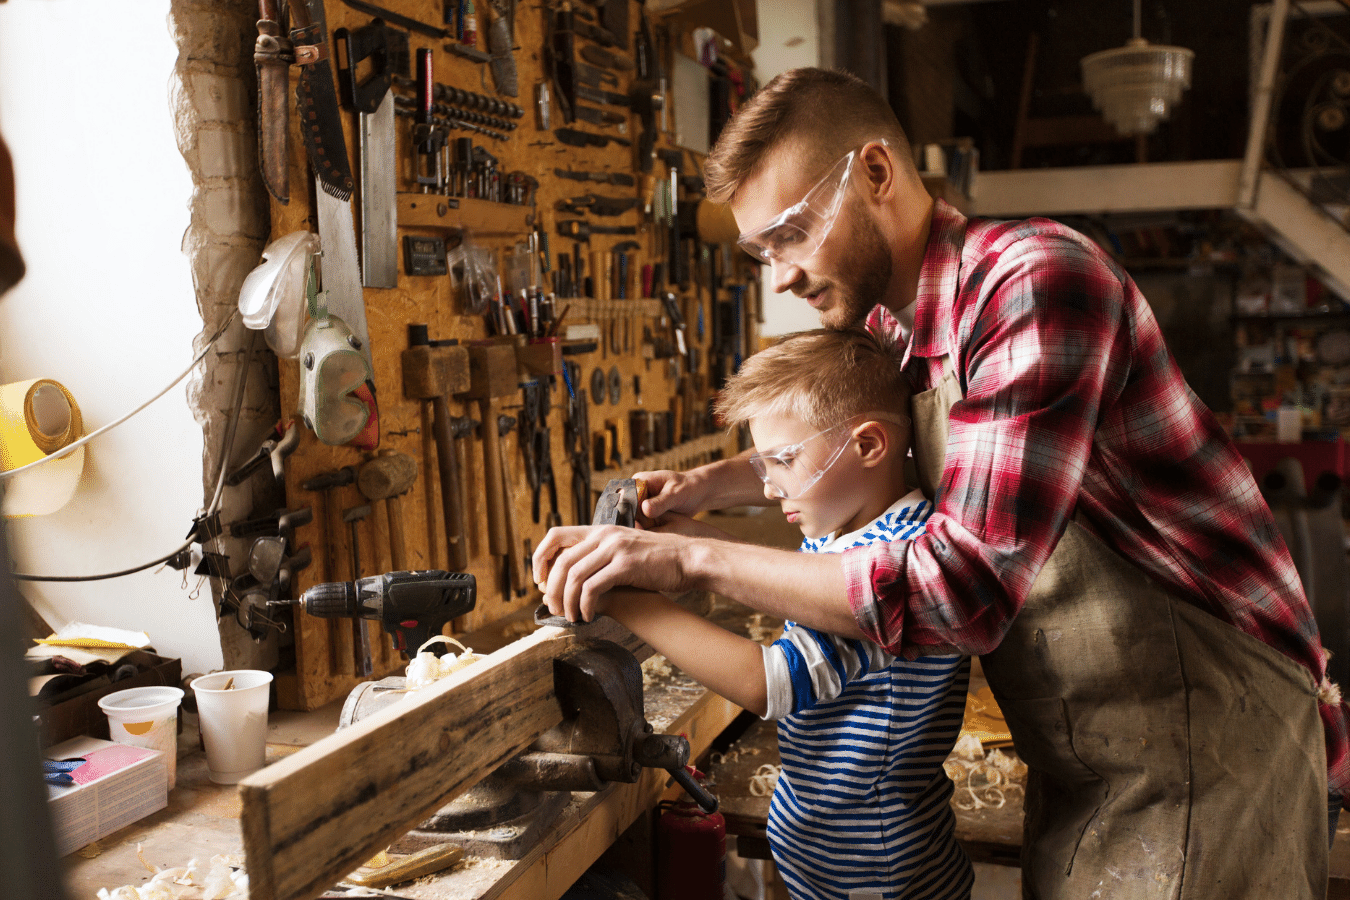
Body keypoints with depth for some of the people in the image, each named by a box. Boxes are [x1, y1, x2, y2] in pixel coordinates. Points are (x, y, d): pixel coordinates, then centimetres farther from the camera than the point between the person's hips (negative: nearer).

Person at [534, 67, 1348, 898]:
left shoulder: (1033, 282, -24)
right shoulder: (890, 325, 3)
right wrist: (705, 485, 6)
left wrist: (692, 559, -28)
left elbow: (966, 586, -33)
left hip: (1203, 744, -8)